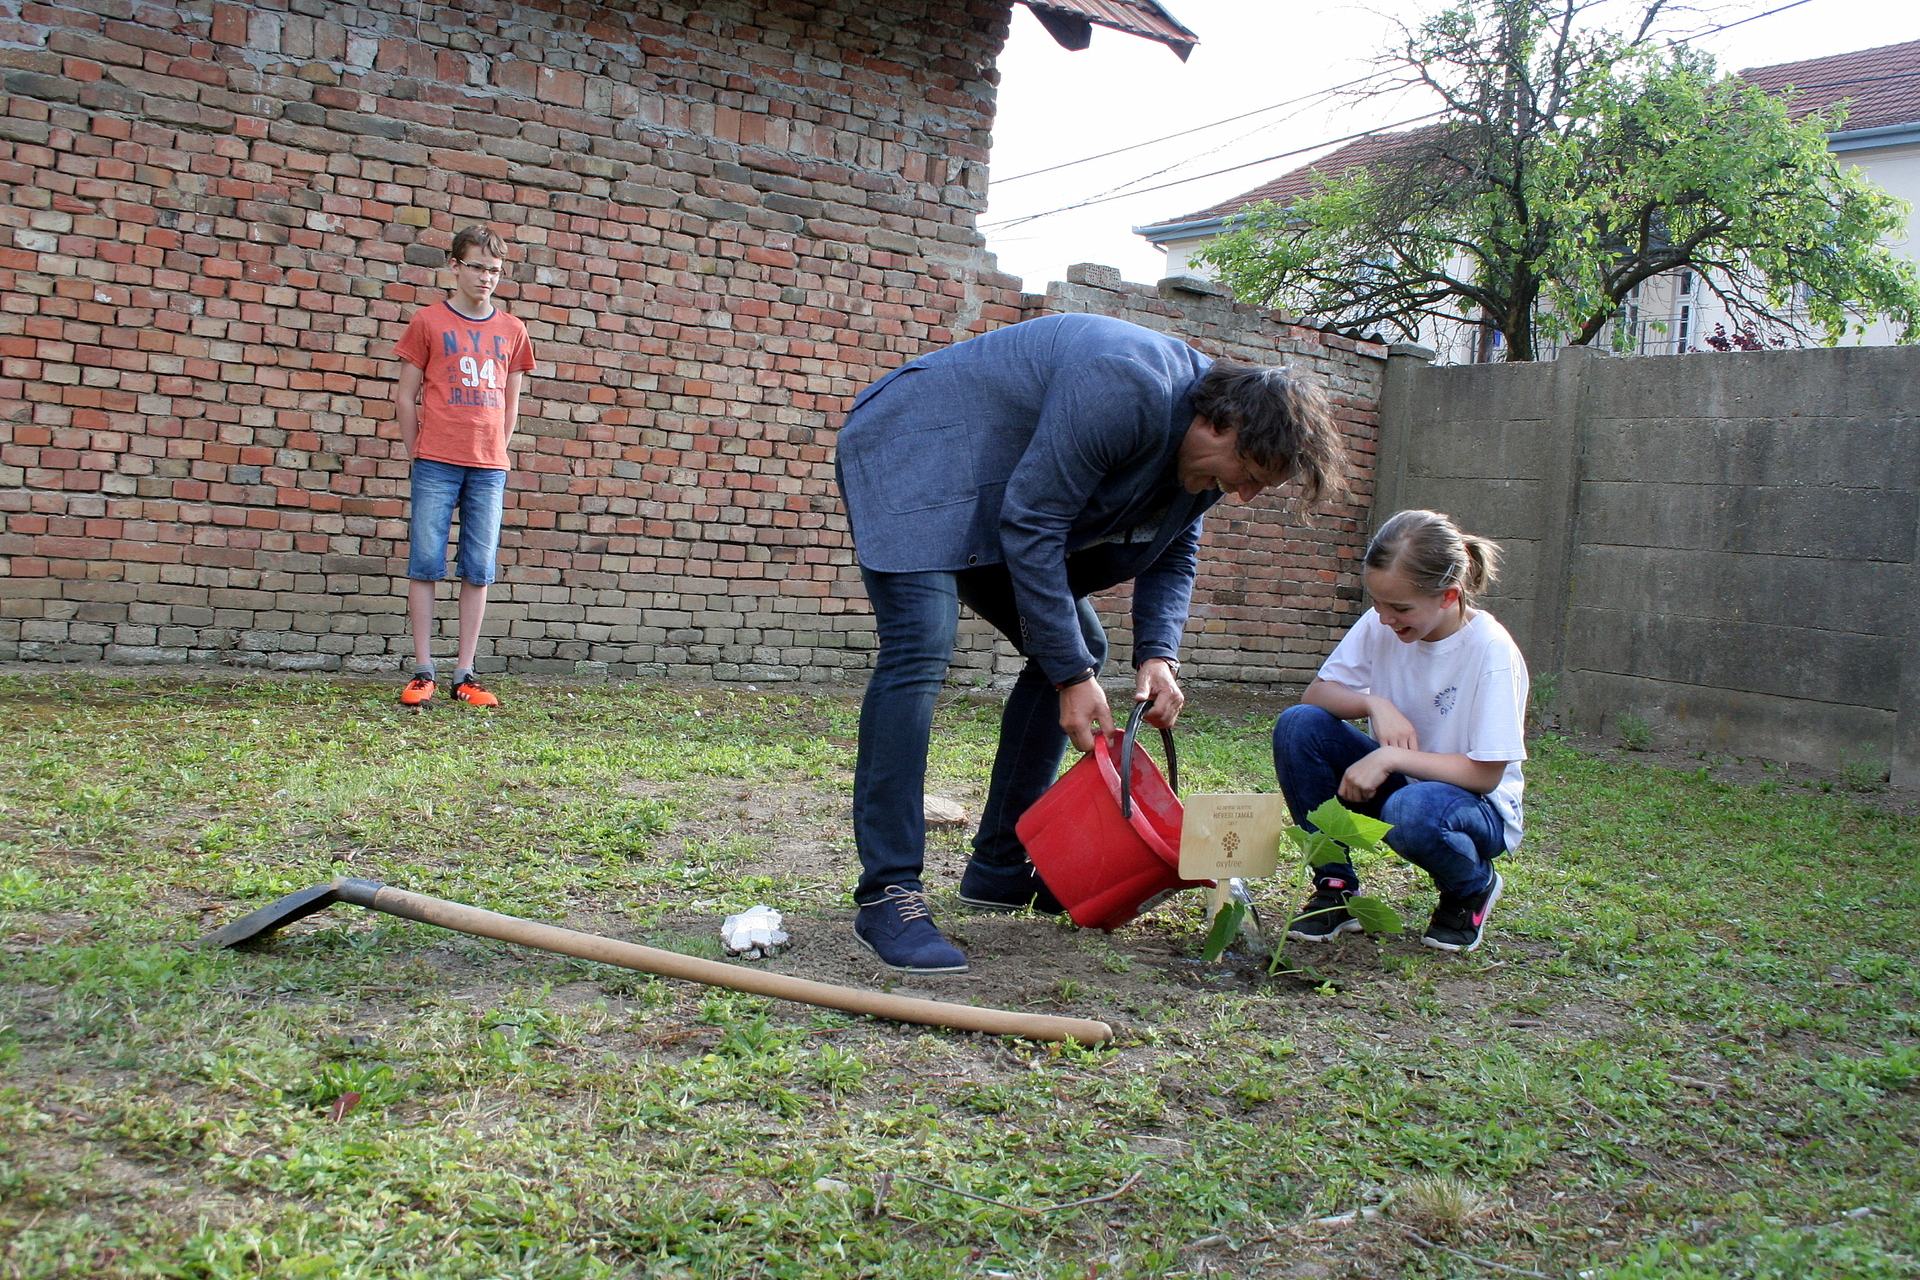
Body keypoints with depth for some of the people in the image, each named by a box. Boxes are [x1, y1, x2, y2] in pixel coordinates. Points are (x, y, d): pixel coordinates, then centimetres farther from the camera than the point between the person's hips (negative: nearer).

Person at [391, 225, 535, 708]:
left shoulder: (512, 331, 12)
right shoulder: (428, 322, 4)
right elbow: (406, 394, 6)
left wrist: (496, 452, 11)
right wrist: (416, 453, 3)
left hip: (489, 467, 3)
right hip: (436, 464, -2)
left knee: (479, 571, 2)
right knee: (425, 565, -2)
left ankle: (465, 675, 7)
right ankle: (423, 672, 4)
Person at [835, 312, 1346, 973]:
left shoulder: (1204, 451, -1)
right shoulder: (1127, 391, -31)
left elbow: (1173, 556, 8)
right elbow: (1031, 527, -30)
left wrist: (1158, 654, -12)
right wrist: (1072, 677, -26)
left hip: (989, 496, 10)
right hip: (913, 455, -10)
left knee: (1078, 646, 7)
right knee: (920, 648, -27)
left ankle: (999, 867, 11)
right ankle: (887, 893, -26)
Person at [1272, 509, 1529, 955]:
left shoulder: (1490, 651, -22)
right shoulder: (1380, 625, -9)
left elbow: (1485, 773, -22)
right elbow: (1315, 694, -5)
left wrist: (1391, 757, -31)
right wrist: (1374, 703, -24)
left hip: (1477, 806, -5)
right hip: (1396, 781, 5)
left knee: (1412, 809, -40)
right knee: (1297, 725, -19)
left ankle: (1473, 889, -2)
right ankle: (1335, 888, -6)